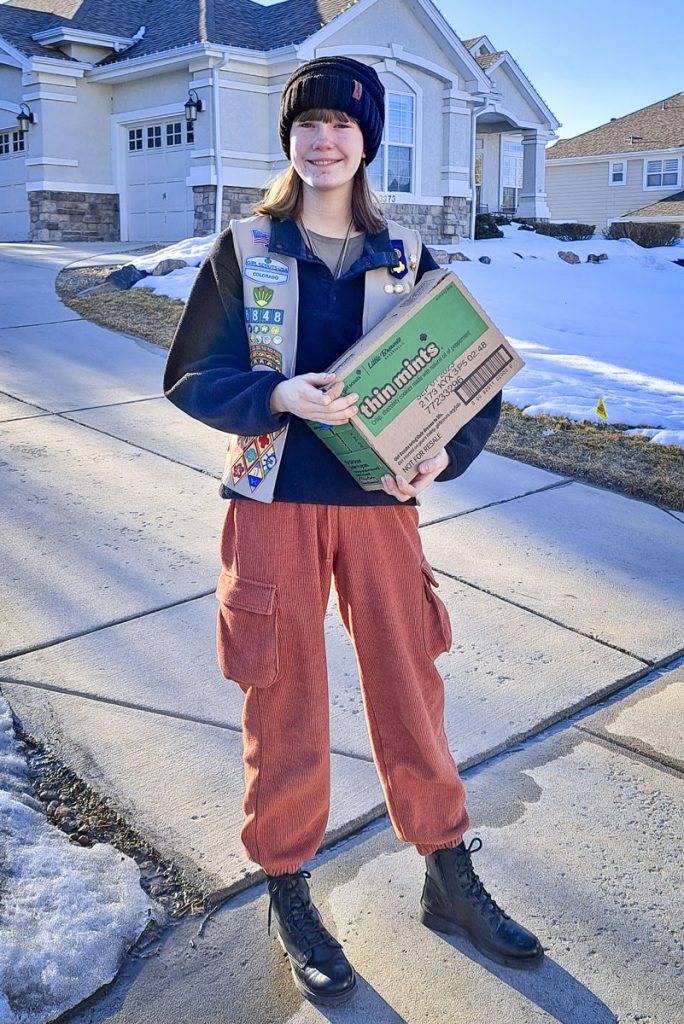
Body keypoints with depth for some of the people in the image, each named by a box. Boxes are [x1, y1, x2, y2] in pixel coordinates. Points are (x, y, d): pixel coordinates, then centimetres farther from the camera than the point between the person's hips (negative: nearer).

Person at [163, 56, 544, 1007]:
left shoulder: (405, 255, 5)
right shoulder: (244, 249, 2)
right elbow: (190, 375, 0)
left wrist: (446, 452, -14)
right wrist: (279, 397, -19)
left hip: (381, 503, 2)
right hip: (274, 503, -1)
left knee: (410, 688, 10)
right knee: (284, 701, 8)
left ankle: (450, 879, 32)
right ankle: (288, 891, 30)